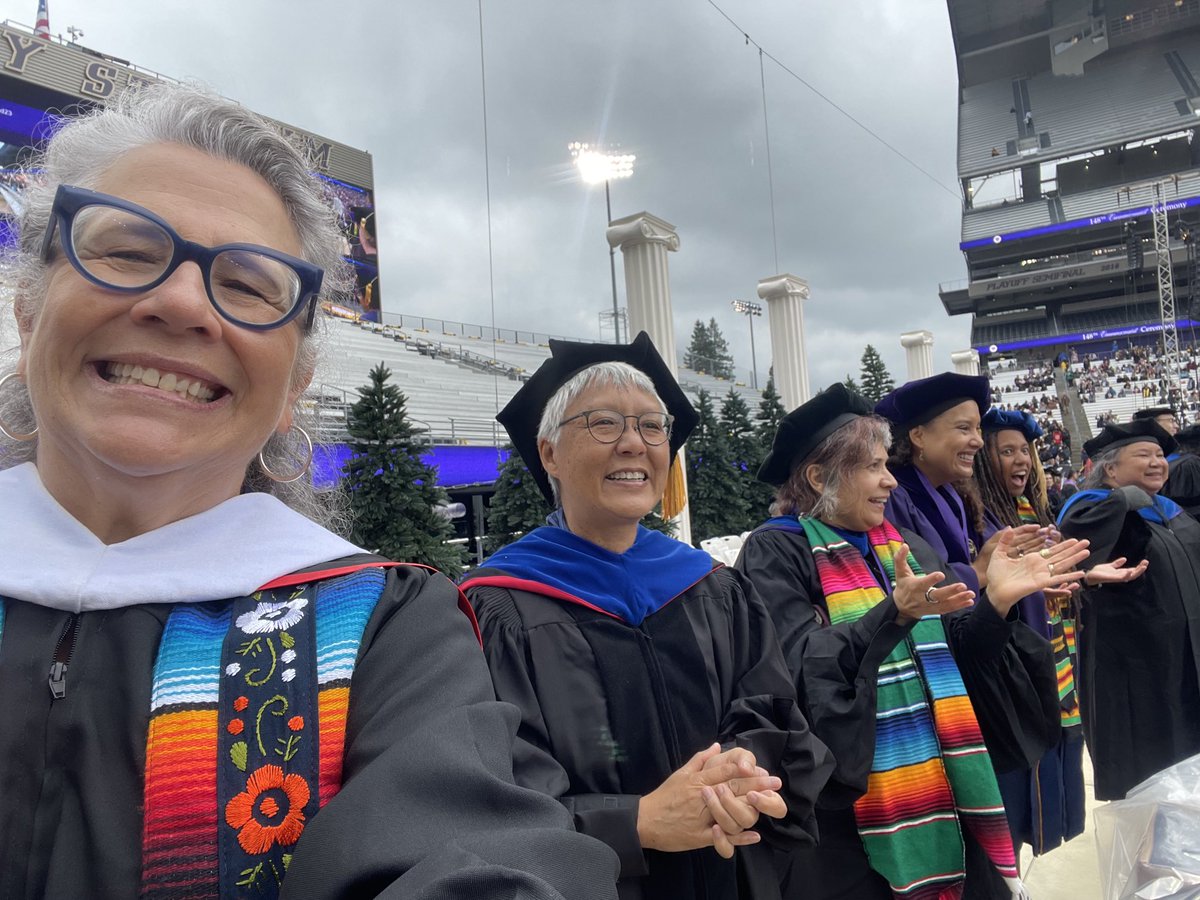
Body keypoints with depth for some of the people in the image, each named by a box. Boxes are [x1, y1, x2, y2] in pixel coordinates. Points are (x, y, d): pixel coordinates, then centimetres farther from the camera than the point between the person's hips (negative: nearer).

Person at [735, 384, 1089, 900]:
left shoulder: (903, 545, 8)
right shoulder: (776, 552, -12)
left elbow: (956, 650, 6)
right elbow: (802, 665, -23)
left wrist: (996, 600, -12)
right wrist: (894, 613, -34)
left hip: (936, 782, 6)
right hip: (848, 793, -6)